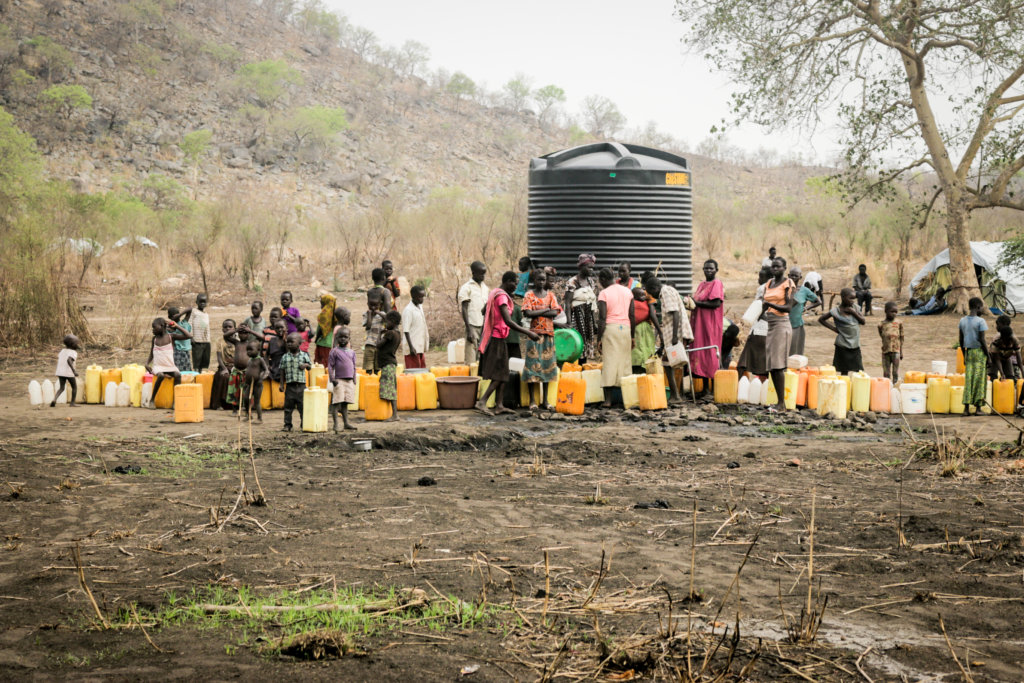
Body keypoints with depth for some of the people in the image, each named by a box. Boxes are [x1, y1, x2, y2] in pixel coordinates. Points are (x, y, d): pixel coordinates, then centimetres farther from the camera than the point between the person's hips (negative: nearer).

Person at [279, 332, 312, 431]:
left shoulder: (304, 355, 3)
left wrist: (306, 365, -13)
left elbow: (310, 367, 10)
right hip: (290, 385, 1)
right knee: (288, 406, 3)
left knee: (302, 406, 2)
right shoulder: (285, 357, 6)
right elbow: (282, 372, 8)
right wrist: (282, 384, 3)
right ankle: (287, 425, 10)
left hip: (301, 385, -1)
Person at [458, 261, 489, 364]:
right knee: (471, 360, -10)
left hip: (483, 326, 6)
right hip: (472, 325, -6)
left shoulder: (485, 288, 15)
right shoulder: (466, 288, -4)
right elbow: (464, 309, -7)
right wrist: (469, 330, -14)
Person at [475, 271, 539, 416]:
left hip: (493, 337, 10)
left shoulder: (494, 292, 13)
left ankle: (499, 405, 8)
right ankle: (482, 402, -13)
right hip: (497, 338, -10)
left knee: (502, 373, 9)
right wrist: (528, 333, -25)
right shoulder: (502, 296, -18)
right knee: (500, 374, -9)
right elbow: (508, 321, -27)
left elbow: (484, 311, 29)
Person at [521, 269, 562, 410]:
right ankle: (532, 400, 1)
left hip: (549, 333, 3)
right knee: (532, 363, -5)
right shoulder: (529, 295, 2)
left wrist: (537, 312, -10)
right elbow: (528, 313, -12)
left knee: (547, 365, 5)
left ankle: (545, 400, 11)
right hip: (534, 333, -3)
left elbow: (555, 312, -3)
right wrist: (545, 309, -9)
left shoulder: (550, 294, 11)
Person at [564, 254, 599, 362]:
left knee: (588, 342, 7)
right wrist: (569, 323, -21)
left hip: (589, 316, 7)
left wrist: (595, 322, 13)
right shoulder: (572, 282, -10)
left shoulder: (592, 281, 11)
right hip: (577, 316, -7)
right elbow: (567, 303, -13)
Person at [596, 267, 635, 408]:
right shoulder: (627, 291, 11)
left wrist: (599, 339, -5)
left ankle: (608, 400, -8)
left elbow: (602, 318, -9)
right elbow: (632, 315, 11)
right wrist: (632, 336, 18)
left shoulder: (604, 294, -4)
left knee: (609, 364, -4)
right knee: (624, 362, 10)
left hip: (610, 328, -4)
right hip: (626, 328, 4)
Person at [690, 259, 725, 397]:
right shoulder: (702, 285, 20)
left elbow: (717, 303, -17)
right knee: (700, 352, 5)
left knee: (710, 354, -8)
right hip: (699, 322, 8)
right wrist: (691, 302, 4)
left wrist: (697, 303, -14)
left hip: (711, 323, -8)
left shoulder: (717, 284, -6)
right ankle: (704, 386, 9)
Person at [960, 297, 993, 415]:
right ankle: (978, 407, 1)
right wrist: (988, 357, -7)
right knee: (979, 380, 0)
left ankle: (966, 408, 1)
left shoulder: (962, 321, 7)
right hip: (979, 352, -5)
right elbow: (982, 340, -14)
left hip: (968, 352, 5)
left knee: (968, 380, 5)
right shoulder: (980, 321, -11)